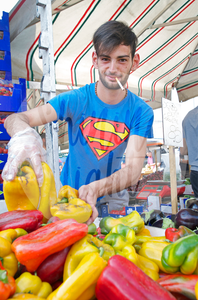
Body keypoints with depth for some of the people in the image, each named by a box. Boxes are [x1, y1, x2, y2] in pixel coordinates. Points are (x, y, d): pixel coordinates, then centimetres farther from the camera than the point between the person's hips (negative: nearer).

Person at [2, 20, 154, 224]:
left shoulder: (141, 112, -11)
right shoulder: (76, 100, -12)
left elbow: (133, 169, -20)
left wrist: (95, 189, -39)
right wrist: (23, 135, -43)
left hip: (109, 201, 0)